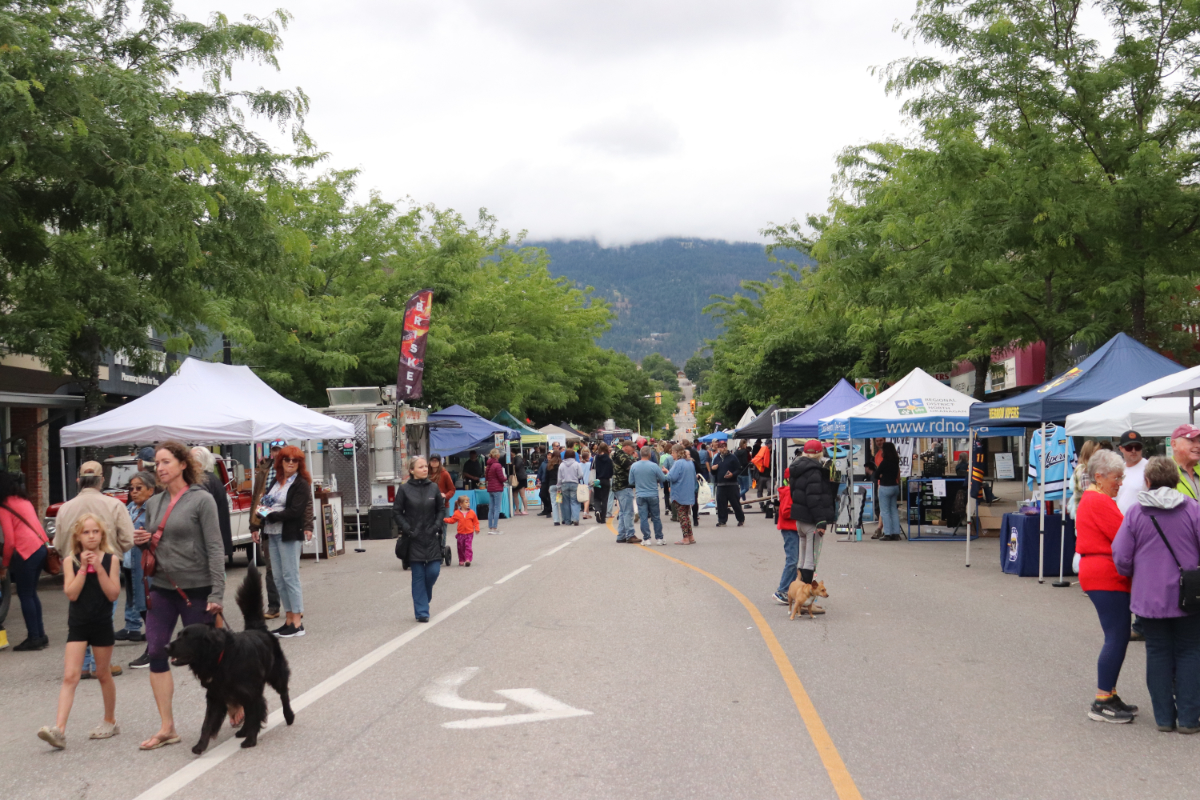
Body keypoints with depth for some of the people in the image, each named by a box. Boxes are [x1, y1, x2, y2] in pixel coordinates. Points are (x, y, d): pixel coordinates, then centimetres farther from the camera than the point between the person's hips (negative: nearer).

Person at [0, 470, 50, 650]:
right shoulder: (24, 501, 17)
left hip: (26, 551, -8)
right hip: (41, 547, 8)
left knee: (25, 596, 0)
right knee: (31, 593, 16)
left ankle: (34, 638, 0)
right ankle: (40, 635, 19)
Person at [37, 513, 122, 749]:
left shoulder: (111, 559, -2)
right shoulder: (71, 561, -1)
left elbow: (113, 594, -10)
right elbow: (71, 593, -11)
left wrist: (99, 568, -17)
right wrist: (83, 568, -16)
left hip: (102, 623, 0)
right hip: (78, 624, 0)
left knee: (103, 673, 14)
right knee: (70, 676, -9)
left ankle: (110, 721, 30)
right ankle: (59, 729, -16)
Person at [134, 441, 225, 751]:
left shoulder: (201, 500, -8)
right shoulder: (153, 503, 10)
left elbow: (215, 548, -11)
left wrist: (217, 593, -17)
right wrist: (140, 540, -3)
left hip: (195, 589, -6)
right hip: (161, 589, 6)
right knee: (156, 653, -1)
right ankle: (167, 728, 6)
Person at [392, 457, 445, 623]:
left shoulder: (433, 488, 3)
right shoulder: (404, 489, -5)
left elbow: (441, 508, 12)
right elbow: (396, 512, 0)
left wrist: (437, 525, -2)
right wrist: (407, 529, -10)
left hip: (431, 537, 2)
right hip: (414, 539, -2)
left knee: (433, 570, -3)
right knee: (418, 575, 1)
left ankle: (424, 596, 28)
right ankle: (422, 611, 8)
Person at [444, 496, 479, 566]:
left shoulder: (472, 513, -1)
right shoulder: (457, 513, 0)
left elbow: (476, 521, 5)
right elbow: (452, 520, 7)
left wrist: (477, 528, -5)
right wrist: (445, 519, -6)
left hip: (469, 533, -2)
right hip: (460, 533, 2)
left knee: (468, 546, -12)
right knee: (461, 547, 8)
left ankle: (468, 559, -16)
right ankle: (461, 560, 19)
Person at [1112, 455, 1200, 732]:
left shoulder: (1135, 513, -5)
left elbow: (1121, 558, -4)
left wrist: (1134, 577, 16)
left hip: (1149, 597, 0)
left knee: (1158, 654, 9)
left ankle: (1164, 717, 12)